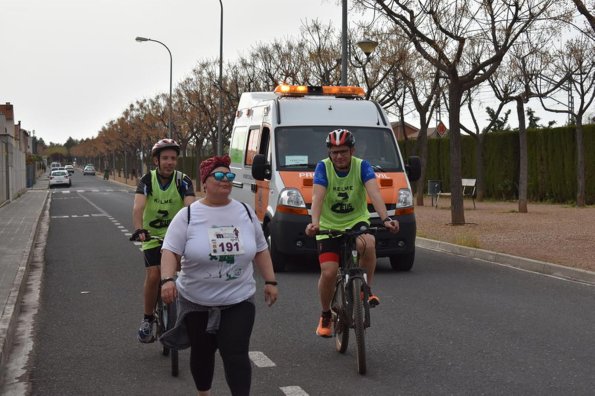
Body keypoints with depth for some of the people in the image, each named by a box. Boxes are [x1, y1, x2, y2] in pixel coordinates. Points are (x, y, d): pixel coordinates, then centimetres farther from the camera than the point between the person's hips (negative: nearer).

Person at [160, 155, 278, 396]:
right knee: (202, 353, 14)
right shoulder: (188, 215, -6)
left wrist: (270, 281, 7)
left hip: (238, 301, 1)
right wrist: (167, 279, -27)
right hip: (197, 302, 0)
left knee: (236, 355, -9)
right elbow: (171, 251, -11)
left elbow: (260, 250, 11)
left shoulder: (245, 213, 3)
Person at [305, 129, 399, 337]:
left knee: (368, 243, -35)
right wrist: (314, 223, -44)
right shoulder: (323, 167, -13)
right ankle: (325, 316, 11)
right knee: (328, 272, -15)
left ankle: (366, 290, -13)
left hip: (356, 222, 0)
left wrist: (385, 219, -43)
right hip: (329, 226, 0)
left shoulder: (362, 166, -12)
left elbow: (374, 193, -26)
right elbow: (317, 197, -26)